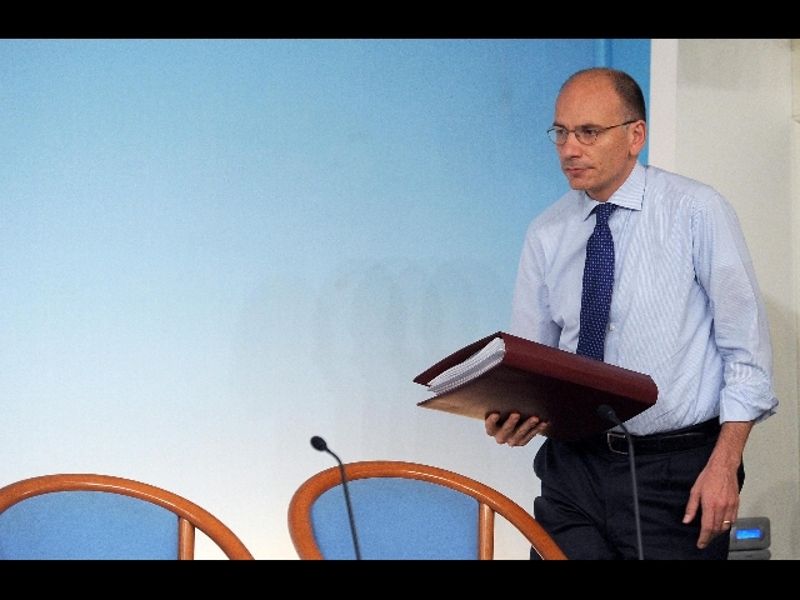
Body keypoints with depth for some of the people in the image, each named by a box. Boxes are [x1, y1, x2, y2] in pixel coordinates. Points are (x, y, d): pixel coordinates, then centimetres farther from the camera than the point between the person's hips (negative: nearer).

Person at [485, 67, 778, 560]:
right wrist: (510, 412, -14)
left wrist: (724, 464, -14)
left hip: (678, 471, -3)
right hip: (574, 467, 3)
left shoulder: (696, 211, -6)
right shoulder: (546, 235, 5)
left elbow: (746, 348, -7)